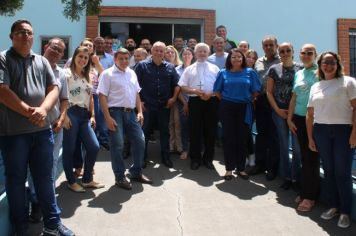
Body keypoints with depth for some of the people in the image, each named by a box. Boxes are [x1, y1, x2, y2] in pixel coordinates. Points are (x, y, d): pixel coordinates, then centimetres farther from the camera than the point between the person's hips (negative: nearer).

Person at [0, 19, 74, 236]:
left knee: (45, 178, 11)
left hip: (42, 130, 4)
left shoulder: (42, 62, 13)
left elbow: (54, 89, 6)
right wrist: (30, 112, -15)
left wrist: (43, 109, -13)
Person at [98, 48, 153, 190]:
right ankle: (120, 177, 13)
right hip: (116, 112, -6)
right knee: (118, 145, -1)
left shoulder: (132, 73, 14)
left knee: (139, 141, 6)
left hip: (131, 112, 6)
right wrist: (108, 117, -17)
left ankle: (136, 172, 23)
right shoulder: (108, 74, -4)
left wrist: (140, 112, 8)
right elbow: (102, 96, -10)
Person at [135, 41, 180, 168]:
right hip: (147, 105, -2)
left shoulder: (170, 67, 8)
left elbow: (177, 84, 12)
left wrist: (174, 98, 1)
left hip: (164, 106, 2)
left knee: (164, 132, 10)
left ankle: (165, 157, 22)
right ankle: (142, 157, 19)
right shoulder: (142, 65, 0)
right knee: (145, 132, 6)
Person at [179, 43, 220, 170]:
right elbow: (182, 87, 5)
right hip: (195, 101, 0)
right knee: (195, 131, 3)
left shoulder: (214, 68, 11)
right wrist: (194, 91, -12)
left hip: (211, 101, 1)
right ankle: (195, 159, 15)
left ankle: (208, 158, 18)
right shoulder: (189, 69, 10)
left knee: (210, 131, 5)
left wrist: (211, 93, -12)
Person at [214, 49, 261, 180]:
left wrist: (249, 100, 3)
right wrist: (225, 100, 5)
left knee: (242, 139, 6)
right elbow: (217, 90, 10)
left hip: (244, 109, 0)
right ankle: (229, 169, 13)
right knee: (228, 138, 3)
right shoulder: (223, 73, 4)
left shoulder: (250, 72, 2)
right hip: (227, 108, 0)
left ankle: (241, 168, 18)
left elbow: (256, 91, 5)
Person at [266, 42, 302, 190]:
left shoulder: (300, 69, 3)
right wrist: (278, 110, -4)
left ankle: (295, 178, 12)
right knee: (284, 146, 8)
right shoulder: (274, 69, 5)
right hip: (279, 112, 1)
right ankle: (286, 177, 18)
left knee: (297, 146, -1)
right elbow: (269, 92, 5)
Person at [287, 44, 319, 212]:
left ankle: (309, 196, 9)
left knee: (311, 157, -1)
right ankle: (304, 191, 21)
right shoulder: (298, 74, 14)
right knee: (304, 156, 10)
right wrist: (289, 119, 10)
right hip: (299, 119, 5)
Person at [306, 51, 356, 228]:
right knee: (328, 170, 9)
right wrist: (310, 138, 9)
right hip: (321, 131, 4)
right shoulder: (315, 87, 14)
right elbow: (310, 114, 13)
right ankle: (333, 206, 22)